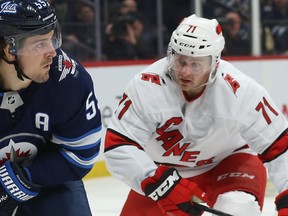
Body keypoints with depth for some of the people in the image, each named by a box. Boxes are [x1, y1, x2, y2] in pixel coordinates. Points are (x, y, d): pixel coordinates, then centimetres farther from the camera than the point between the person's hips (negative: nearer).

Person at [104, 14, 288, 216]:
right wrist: (160, 184, -39)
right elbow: (117, 146, -27)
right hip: (165, 170, 2)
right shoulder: (146, 87, -28)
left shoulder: (241, 91, -27)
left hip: (229, 161, -1)